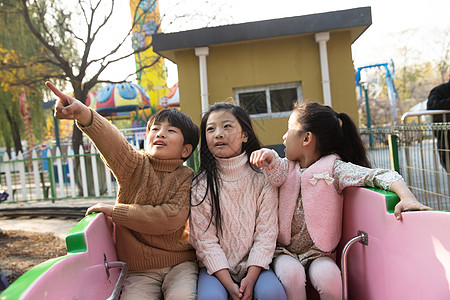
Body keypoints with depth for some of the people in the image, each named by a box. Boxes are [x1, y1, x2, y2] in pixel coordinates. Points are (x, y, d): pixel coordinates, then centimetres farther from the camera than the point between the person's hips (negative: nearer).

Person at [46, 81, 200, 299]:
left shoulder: (187, 179, -5)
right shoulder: (135, 167, -4)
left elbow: (170, 218, -20)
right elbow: (115, 145, -26)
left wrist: (115, 211, -16)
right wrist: (85, 115, -48)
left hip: (179, 263, -1)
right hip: (139, 269, 1)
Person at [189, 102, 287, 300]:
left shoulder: (262, 178, -1)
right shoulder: (200, 185, -3)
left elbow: (266, 233, -4)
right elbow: (204, 239, -6)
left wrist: (251, 277, -15)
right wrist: (228, 284, -16)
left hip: (254, 264, 1)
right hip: (216, 267, 0)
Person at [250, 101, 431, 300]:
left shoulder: (333, 168, -5)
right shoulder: (288, 167, 7)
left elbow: (380, 176, -15)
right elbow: (278, 173, -17)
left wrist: (407, 196, -32)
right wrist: (269, 158, -39)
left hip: (318, 252, -2)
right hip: (284, 251, 2)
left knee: (329, 277, -30)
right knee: (291, 274, -29)